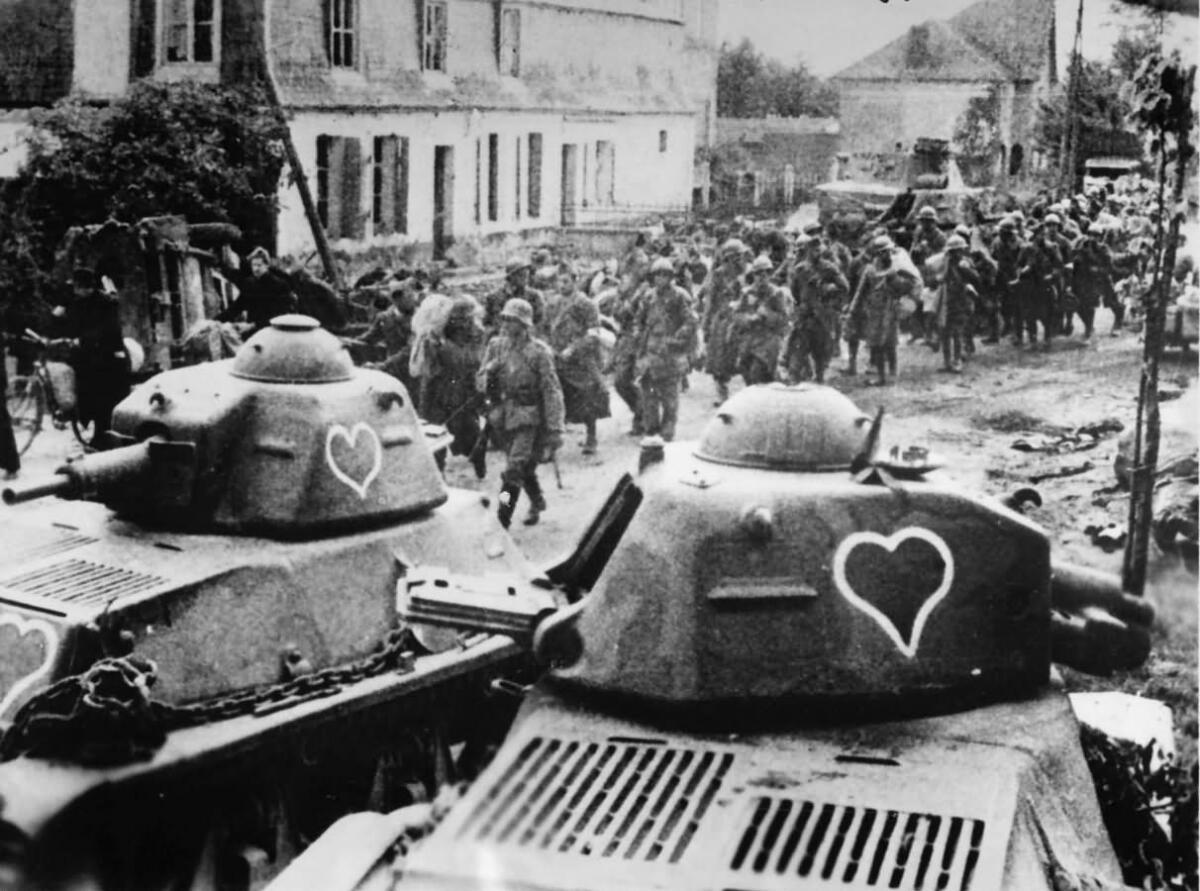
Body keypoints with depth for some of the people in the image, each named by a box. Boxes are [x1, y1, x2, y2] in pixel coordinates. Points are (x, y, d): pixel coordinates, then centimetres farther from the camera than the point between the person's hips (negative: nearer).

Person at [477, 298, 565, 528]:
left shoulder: (538, 352, -12)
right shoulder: (495, 346, 2)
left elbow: (552, 392, -11)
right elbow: (480, 382, 7)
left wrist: (554, 430, -15)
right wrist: (489, 373, -17)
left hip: (528, 417, -5)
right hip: (502, 416, 5)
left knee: (515, 470, -14)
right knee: (524, 467, 20)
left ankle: (502, 522, -11)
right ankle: (537, 503, 44)